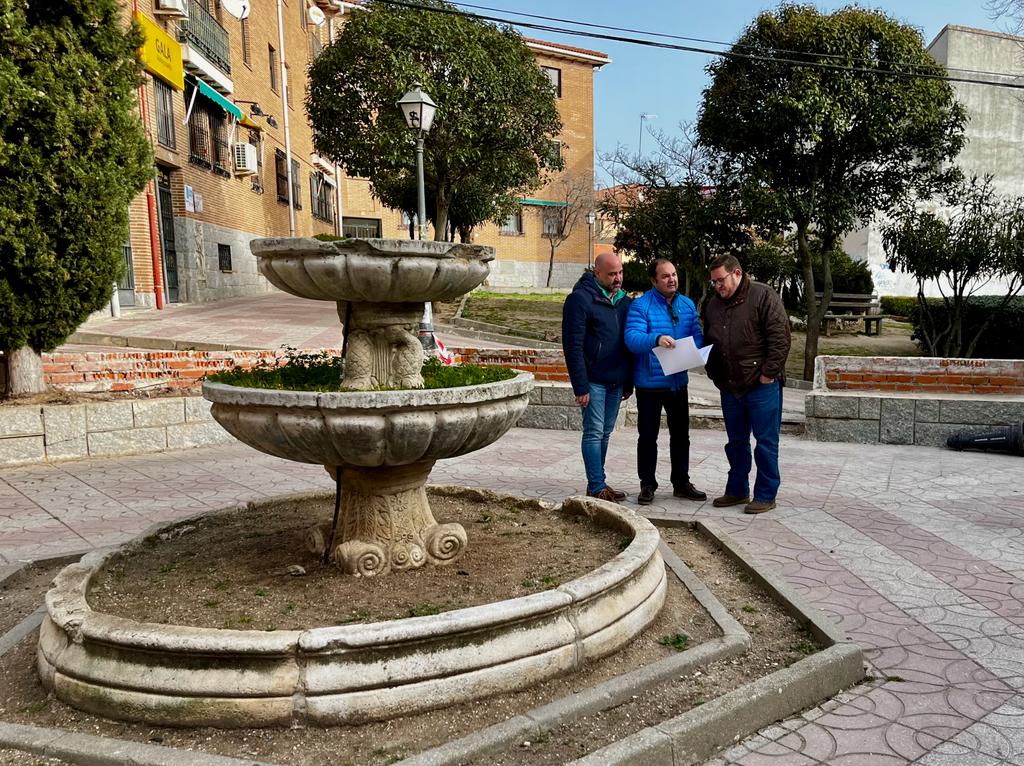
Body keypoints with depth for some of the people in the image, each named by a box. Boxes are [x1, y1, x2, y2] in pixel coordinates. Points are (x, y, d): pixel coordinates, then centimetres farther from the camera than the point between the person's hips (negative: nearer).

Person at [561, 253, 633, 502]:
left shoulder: (624, 300, 12)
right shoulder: (580, 299, -9)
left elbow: (630, 341, 18)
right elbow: (573, 346, -13)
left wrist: (629, 382, 14)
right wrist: (580, 386, -17)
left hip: (616, 382, 7)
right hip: (594, 381, -6)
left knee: (605, 433, 12)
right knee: (594, 433, -3)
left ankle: (597, 483, 21)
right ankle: (597, 488, 3)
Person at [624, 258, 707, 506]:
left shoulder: (687, 304, 6)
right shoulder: (641, 305, -12)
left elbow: (697, 336, 5)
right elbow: (632, 338, -24)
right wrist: (656, 339, -41)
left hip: (678, 382, 5)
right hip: (650, 383, -5)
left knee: (680, 436, 14)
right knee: (648, 436, 6)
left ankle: (681, 483, 28)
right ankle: (647, 485, 18)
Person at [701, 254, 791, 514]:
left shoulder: (763, 296, -7)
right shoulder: (713, 304, 13)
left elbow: (780, 338, -13)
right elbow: (708, 343, 21)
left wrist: (768, 373, -15)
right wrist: (715, 375, 10)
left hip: (762, 385, -6)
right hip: (729, 386, 7)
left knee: (766, 442, 1)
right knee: (736, 442, 15)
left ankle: (765, 495, 11)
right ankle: (737, 490, 27)